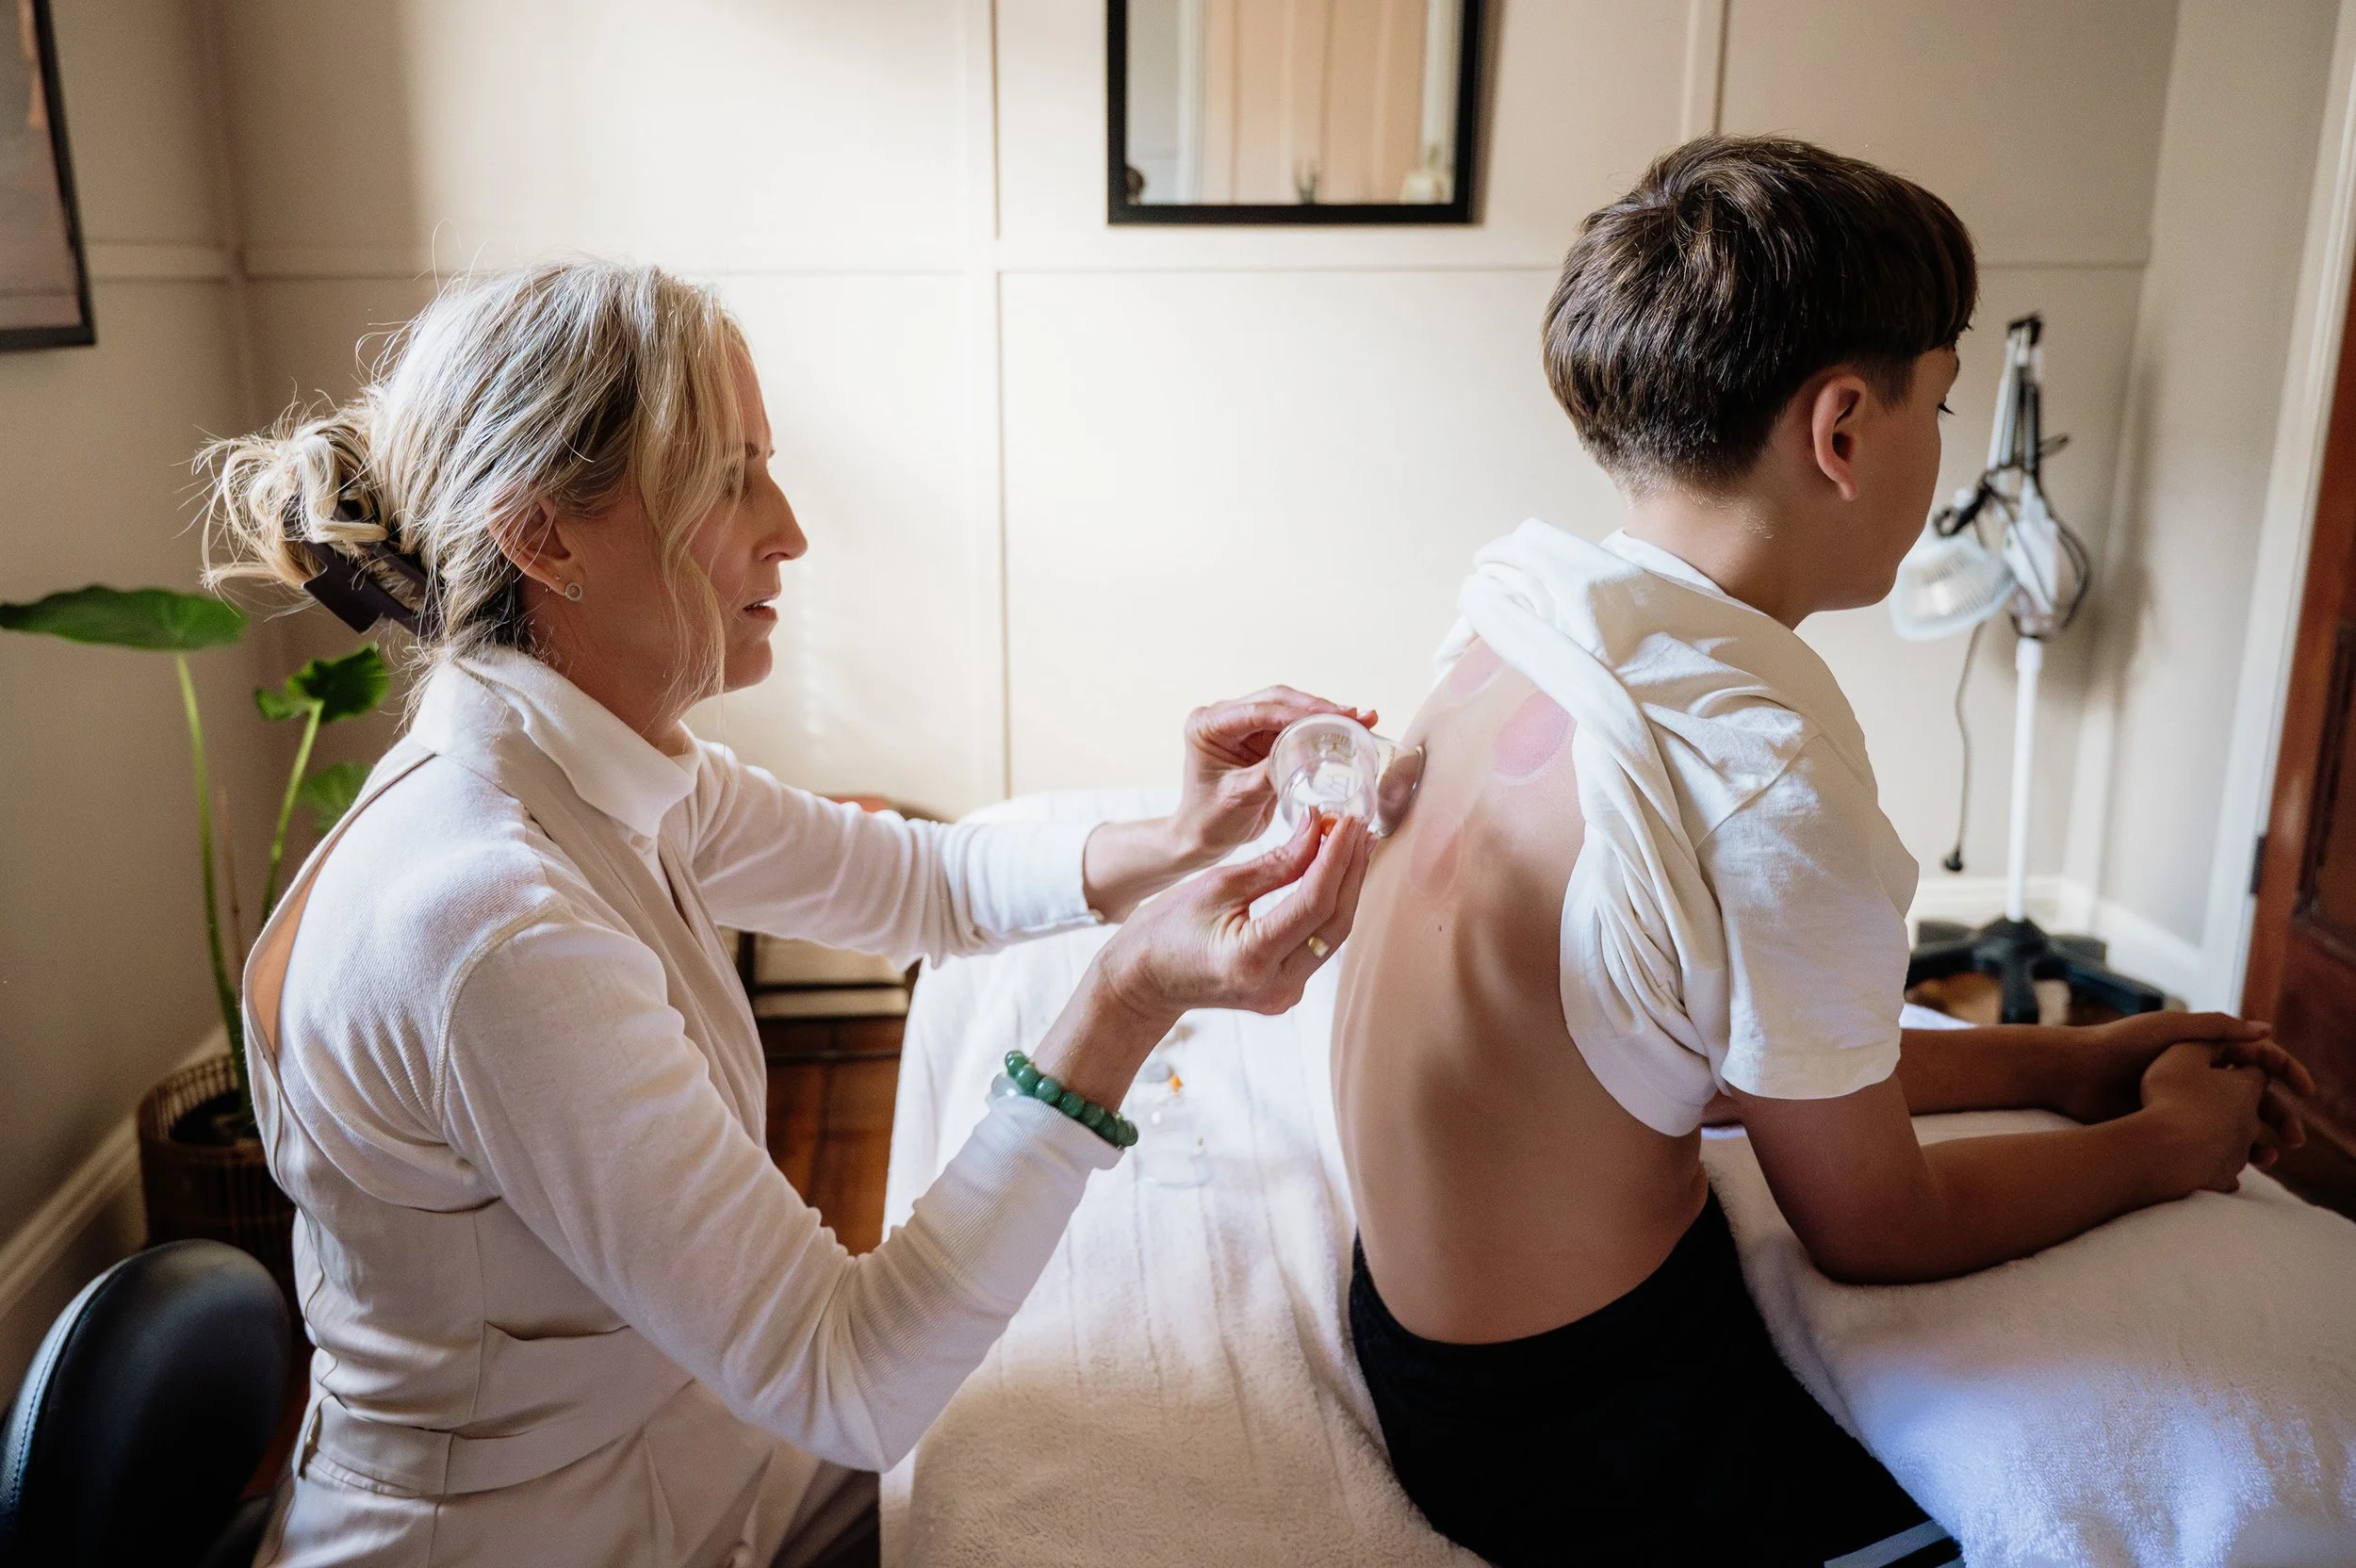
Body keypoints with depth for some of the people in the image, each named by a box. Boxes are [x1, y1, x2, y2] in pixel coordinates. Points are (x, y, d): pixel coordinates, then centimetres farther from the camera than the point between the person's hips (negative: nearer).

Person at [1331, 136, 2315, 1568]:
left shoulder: (1517, 641, -5)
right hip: (1569, 1436, -8)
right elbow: (1878, 1228, -13)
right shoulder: (1764, 787, -31)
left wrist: (2053, 1063, 11)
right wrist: (2172, 1144, 4)